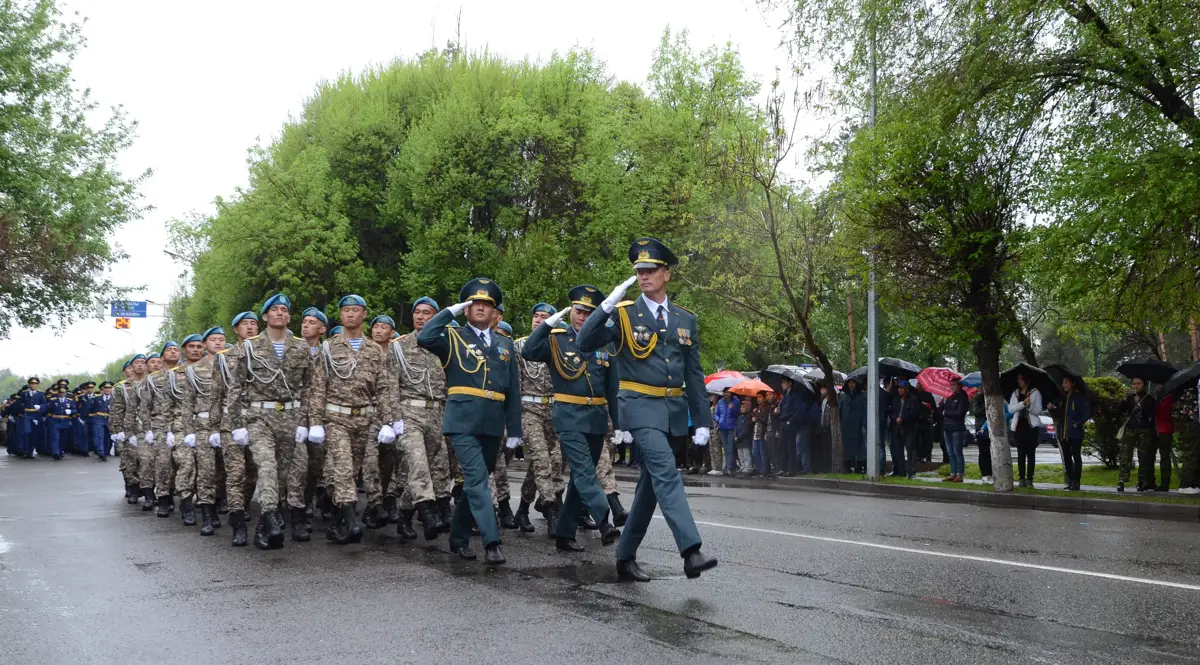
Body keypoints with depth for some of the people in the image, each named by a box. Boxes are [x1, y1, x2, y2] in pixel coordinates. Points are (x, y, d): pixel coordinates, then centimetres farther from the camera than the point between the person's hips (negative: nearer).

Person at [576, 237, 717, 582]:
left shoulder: (686, 320, 11)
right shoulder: (623, 314, -1)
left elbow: (694, 375, 12)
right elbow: (585, 344, -12)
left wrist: (702, 421, 8)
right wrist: (607, 305, -22)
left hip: (673, 411, 5)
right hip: (641, 407, -5)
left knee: (652, 483, 10)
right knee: (667, 474, -20)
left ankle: (626, 556, 21)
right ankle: (691, 552, -27)